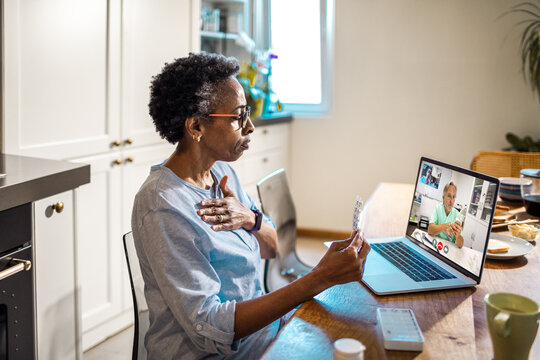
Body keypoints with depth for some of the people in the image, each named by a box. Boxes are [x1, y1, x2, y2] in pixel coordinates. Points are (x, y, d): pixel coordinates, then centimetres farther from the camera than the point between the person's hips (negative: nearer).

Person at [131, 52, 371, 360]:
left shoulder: (223, 172, 4)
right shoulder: (163, 206, -22)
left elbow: (271, 248, 11)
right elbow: (210, 329, -25)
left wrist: (251, 219, -12)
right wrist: (320, 278, -31)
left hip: (257, 321, 7)